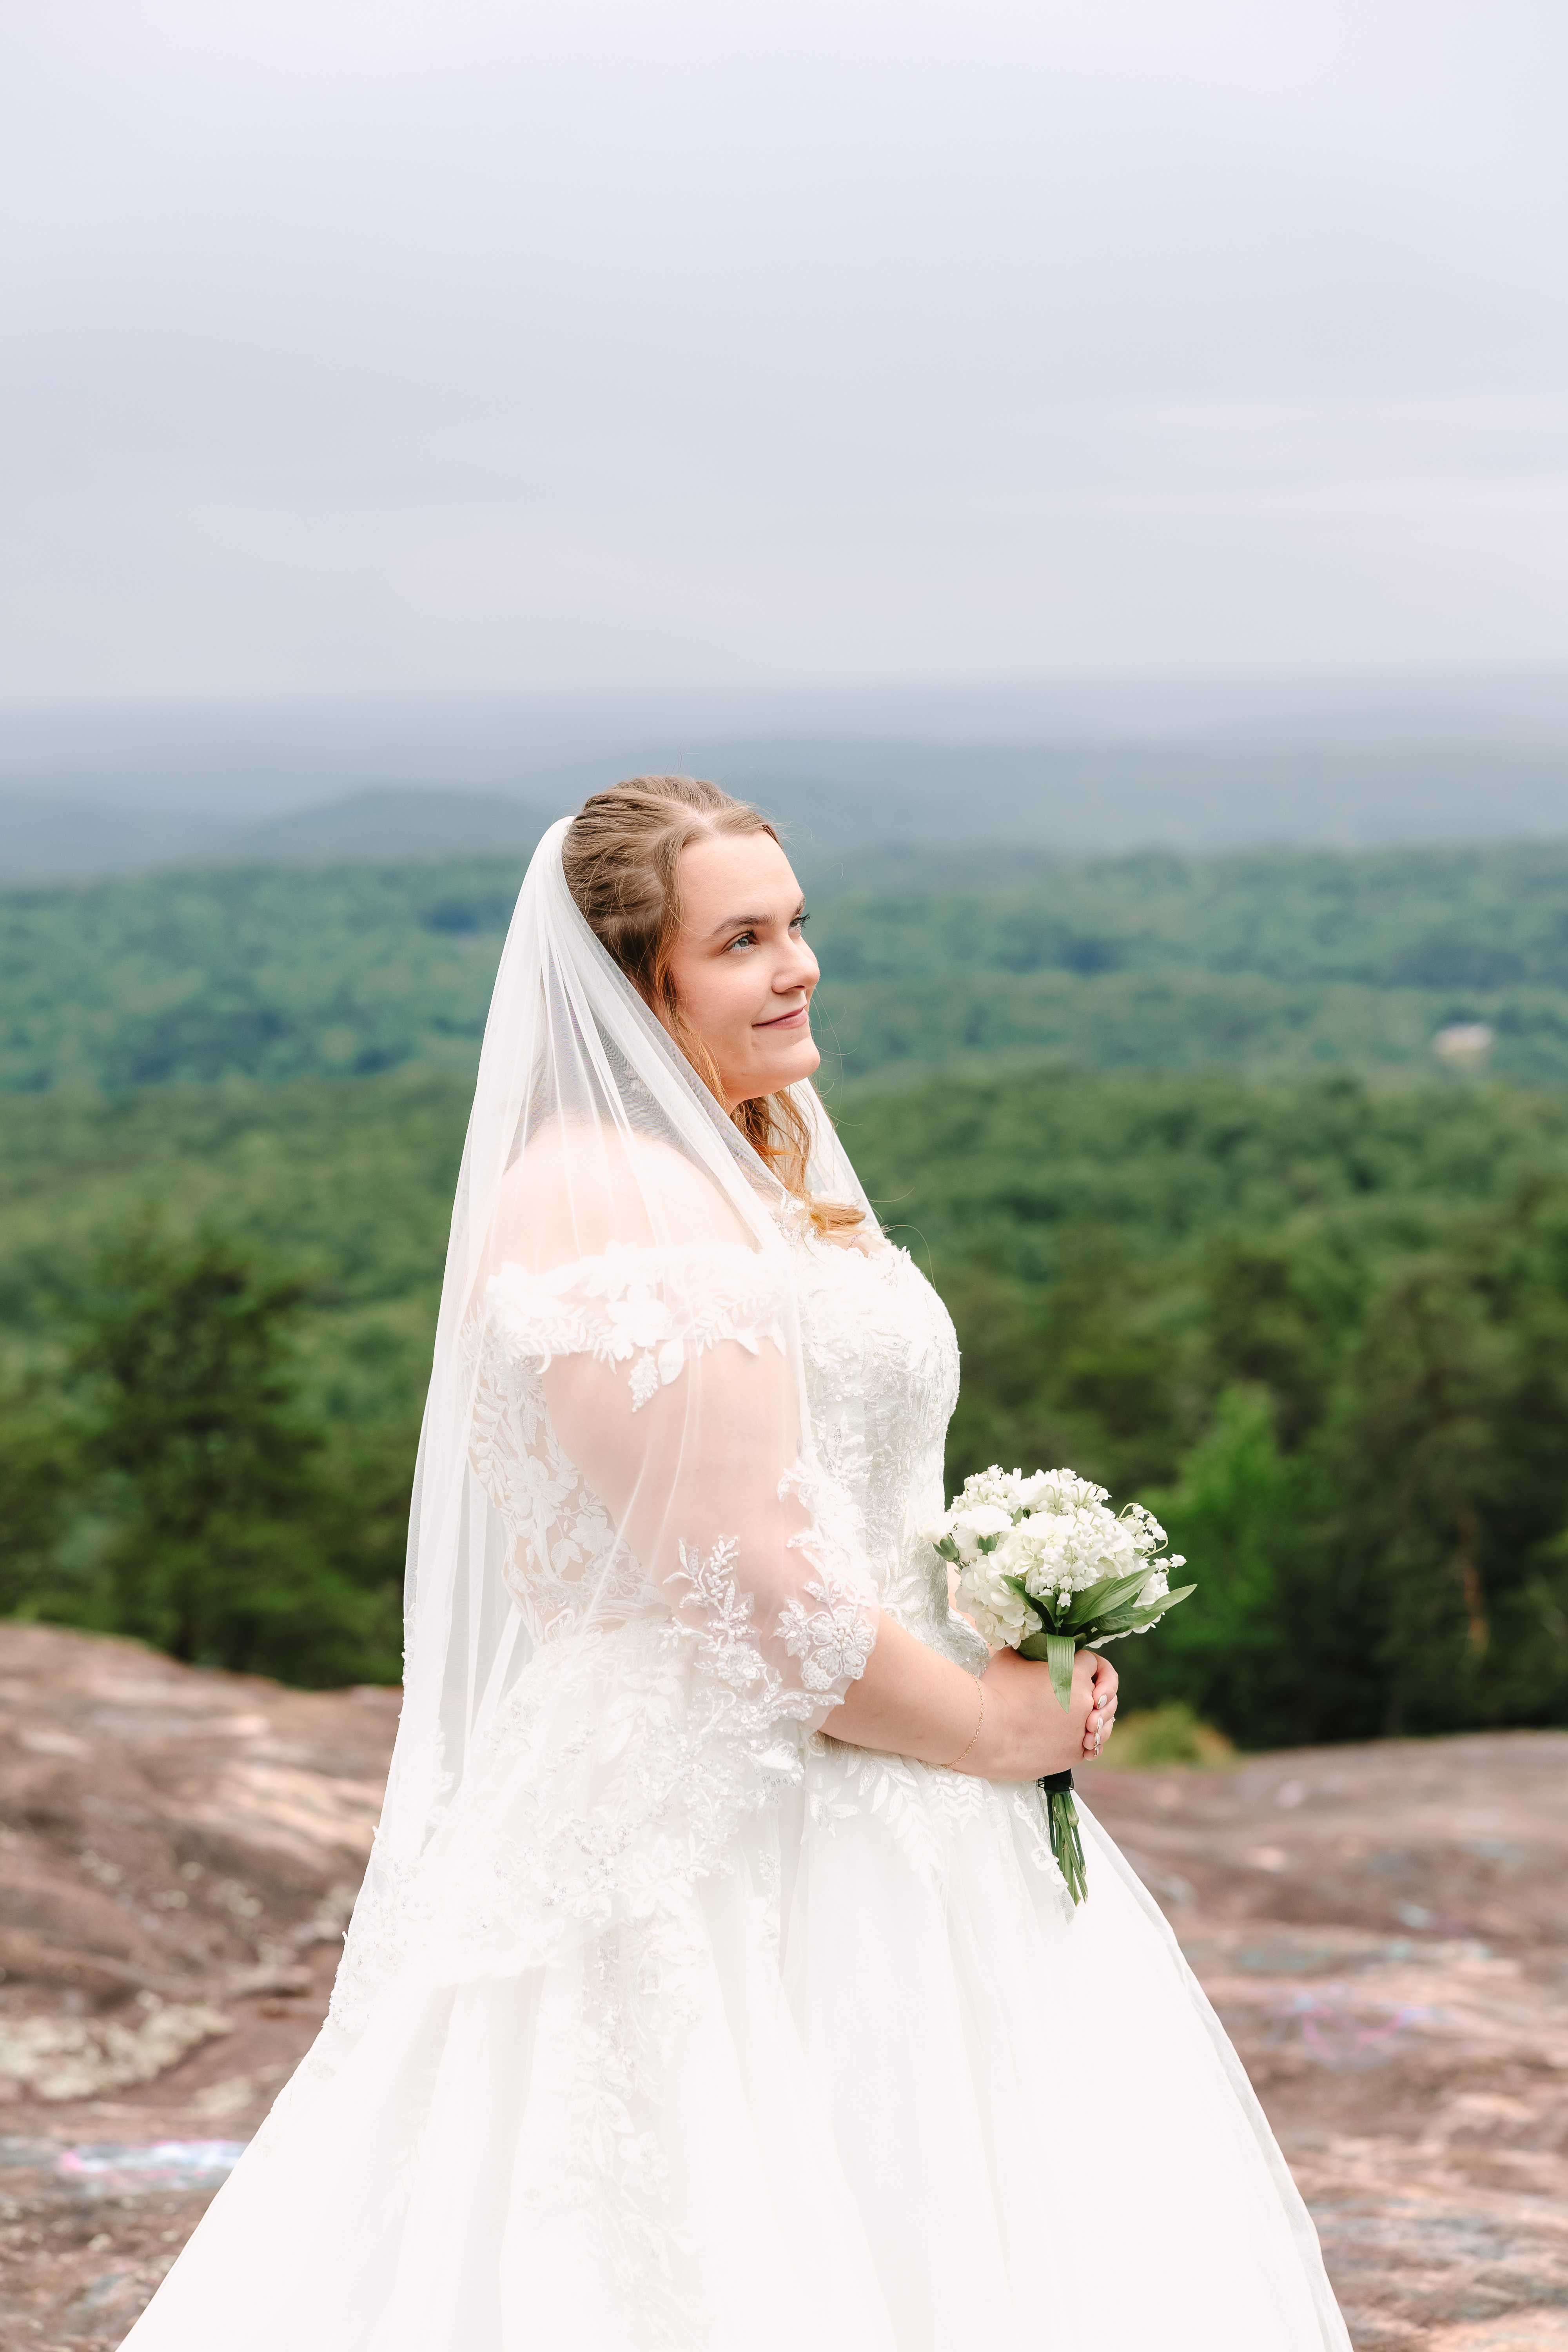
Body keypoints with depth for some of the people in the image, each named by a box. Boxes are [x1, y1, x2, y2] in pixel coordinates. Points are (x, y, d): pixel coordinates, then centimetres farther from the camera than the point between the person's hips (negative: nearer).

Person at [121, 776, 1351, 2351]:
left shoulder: (760, 1171, 14)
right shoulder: (623, 1216, -19)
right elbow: (752, 1586, -24)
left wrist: (1018, 1681, 5)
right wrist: (994, 1726, -11)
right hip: (727, 1843, -10)